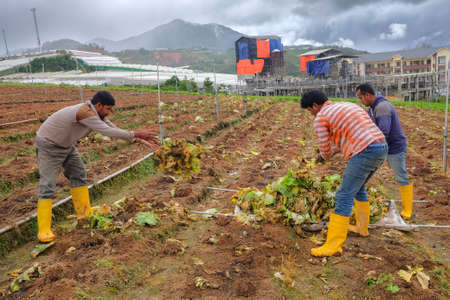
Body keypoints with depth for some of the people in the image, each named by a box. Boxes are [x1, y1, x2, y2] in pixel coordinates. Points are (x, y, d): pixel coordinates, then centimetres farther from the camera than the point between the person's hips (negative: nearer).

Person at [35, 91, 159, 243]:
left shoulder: (97, 113, -3)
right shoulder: (85, 112, -32)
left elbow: (115, 130, -1)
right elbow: (108, 132, -36)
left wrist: (141, 140, -7)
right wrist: (136, 134, -33)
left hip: (65, 145, 9)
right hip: (48, 146, -9)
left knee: (78, 175, 12)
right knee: (48, 185, -12)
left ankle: (84, 213, 22)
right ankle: (44, 230, -10)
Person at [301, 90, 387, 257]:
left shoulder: (320, 118, 0)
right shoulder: (348, 106, 26)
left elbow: (325, 151, 2)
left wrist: (325, 155, 27)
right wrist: (334, 150, 32)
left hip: (364, 154, -9)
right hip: (381, 148, 9)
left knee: (344, 197, -6)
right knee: (358, 187, 28)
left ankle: (333, 245, -4)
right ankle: (362, 227, 42)